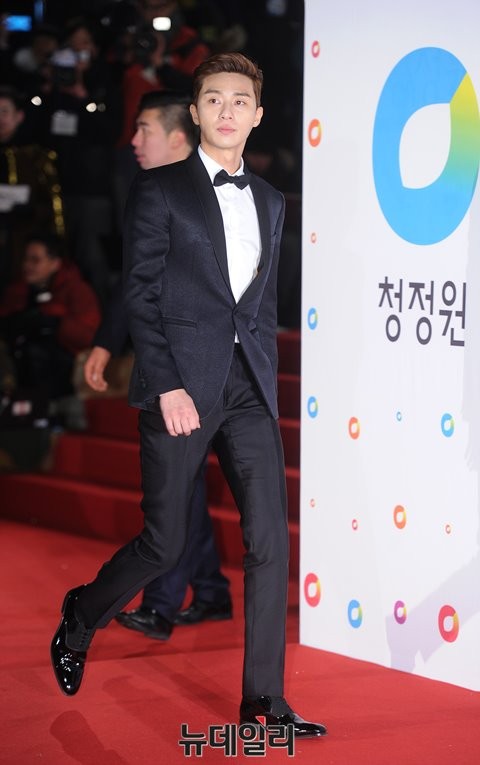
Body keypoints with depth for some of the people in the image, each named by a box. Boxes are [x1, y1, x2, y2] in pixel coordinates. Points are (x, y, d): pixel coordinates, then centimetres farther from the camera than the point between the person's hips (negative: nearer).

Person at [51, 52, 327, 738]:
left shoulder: (270, 201, 16)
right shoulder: (159, 190, 0)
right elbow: (140, 294, -5)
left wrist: (265, 386, 11)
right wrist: (167, 387, -13)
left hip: (249, 390, 5)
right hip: (181, 384, -4)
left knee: (270, 540, -4)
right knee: (165, 541, 1)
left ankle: (264, 700, 1)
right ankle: (78, 622, 29)